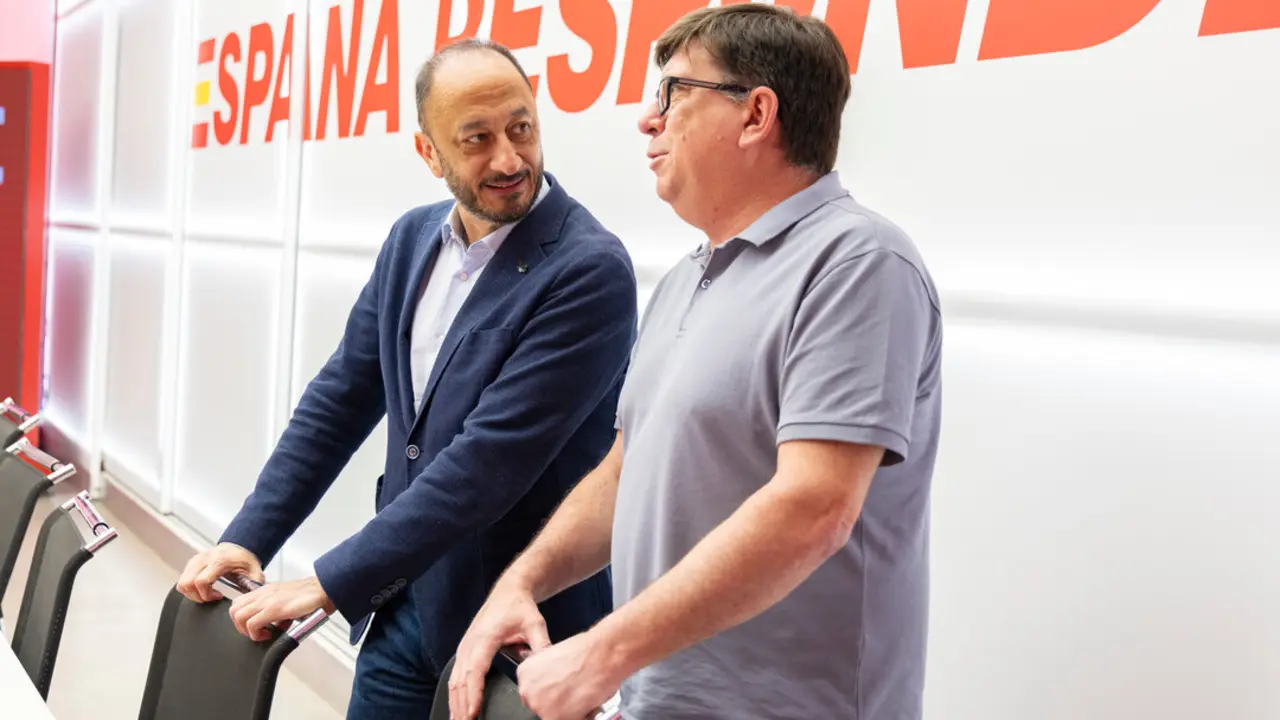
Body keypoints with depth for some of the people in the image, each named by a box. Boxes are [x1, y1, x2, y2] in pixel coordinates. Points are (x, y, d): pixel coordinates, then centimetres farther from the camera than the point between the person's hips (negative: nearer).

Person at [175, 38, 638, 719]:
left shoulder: (590, 270, -20)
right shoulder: (414, 237, 3)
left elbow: (488, 461, -24)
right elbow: (341, 396, 9)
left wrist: (330, 584, -21)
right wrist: (248, 537, 4)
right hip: (403, 601, 6)